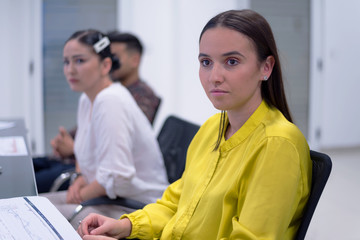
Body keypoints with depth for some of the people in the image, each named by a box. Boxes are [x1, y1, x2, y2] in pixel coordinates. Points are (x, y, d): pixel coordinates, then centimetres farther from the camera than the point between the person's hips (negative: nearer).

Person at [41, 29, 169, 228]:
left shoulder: (111, 101, -23)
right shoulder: (87, 99, 8)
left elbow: (116, 176, -28)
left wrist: (81, 195, -13)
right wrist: (80, 178, 4)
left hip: (135, 208, -10)